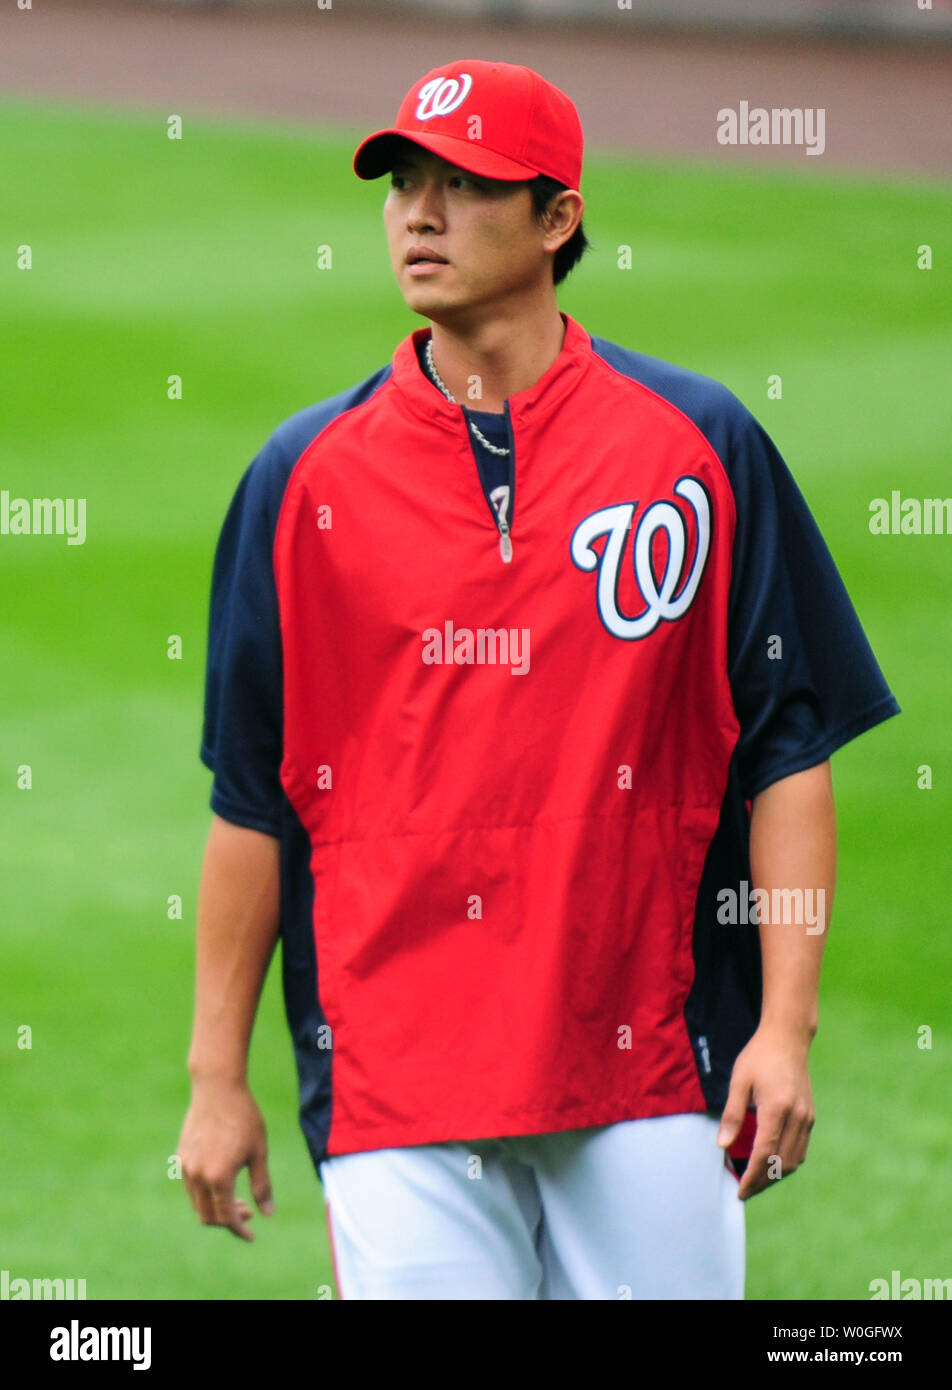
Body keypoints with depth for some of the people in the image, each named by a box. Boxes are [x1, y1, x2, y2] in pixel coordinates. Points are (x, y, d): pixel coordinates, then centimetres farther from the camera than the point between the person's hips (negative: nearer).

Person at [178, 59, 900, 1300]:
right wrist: (218, 1078, 7)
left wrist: (785, 1024, -5)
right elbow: (253, 794, 9)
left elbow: (787, 745, 4)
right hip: (392, 1070, 0)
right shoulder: (307, 474, 6)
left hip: (649, 1076, 0)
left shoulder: (699, 444, 4)